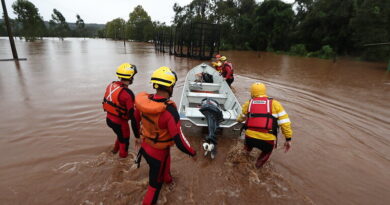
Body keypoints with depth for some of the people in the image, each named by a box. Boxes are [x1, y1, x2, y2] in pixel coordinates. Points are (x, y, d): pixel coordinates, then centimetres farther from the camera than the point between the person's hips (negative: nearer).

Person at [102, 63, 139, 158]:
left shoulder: (110, 85, -5)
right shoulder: (127, 93, -29)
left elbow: (106, 101, 8)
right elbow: (132, 115, -27)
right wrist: (137, 135, -19)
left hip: (109, 119, 8)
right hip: (120, 122, -8)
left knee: (121, 135, 34)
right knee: (124, 142, 18)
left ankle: (115, 149, 55)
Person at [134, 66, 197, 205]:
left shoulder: (143, 100, -15)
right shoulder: (169, 111, -36)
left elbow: (136, 121, 2)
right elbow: (179, 140, -31)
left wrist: (137, 137, 22)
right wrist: (192, 152, -11)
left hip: (145, 146, 8)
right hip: (159, 152, -8)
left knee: (166, 161, 37)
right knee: (155, 184, 17)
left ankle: (167, 178, 67)